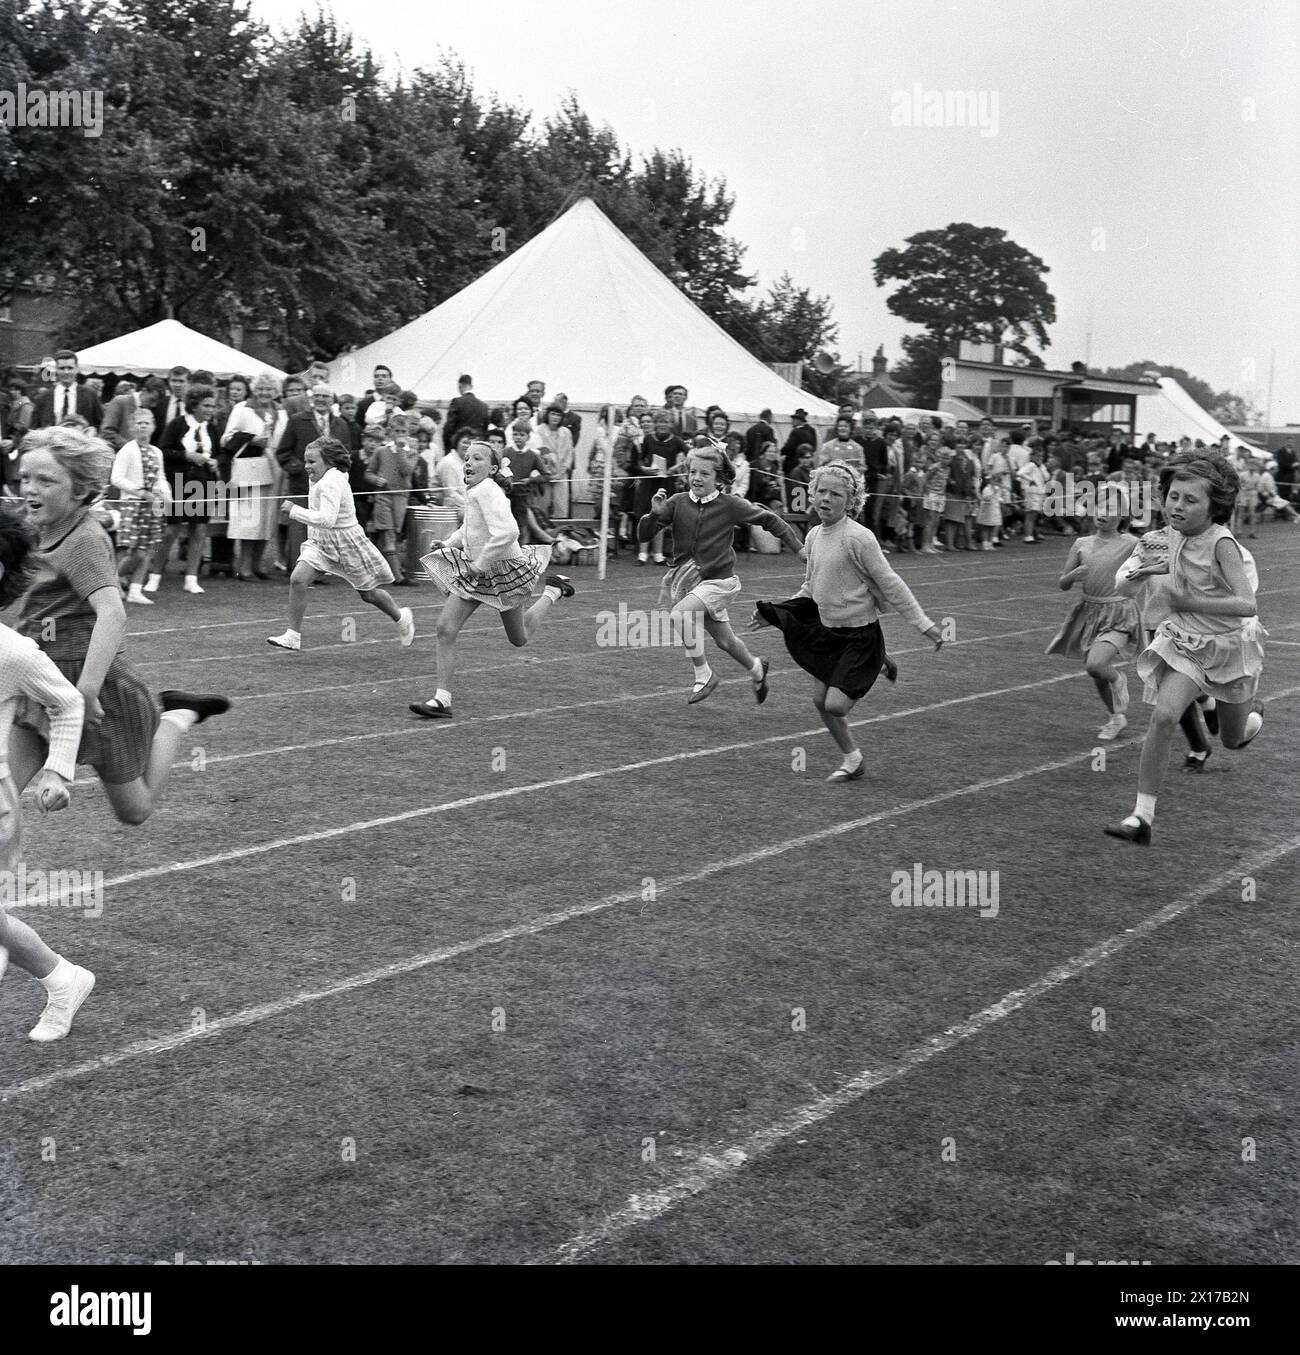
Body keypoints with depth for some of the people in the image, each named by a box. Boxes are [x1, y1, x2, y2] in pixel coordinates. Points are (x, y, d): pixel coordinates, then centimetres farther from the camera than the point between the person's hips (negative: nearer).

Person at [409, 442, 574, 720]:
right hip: (474, 571, 8)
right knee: (445, 629, -7)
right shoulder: (474, 491, 3)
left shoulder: (488, 491, -24)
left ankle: (553, 591, 37)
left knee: (520, 639, 14)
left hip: (504, 571, -8)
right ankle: (442, 700, -4)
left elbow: (507, 532, -35)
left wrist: (481, 564, -27)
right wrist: (450, 543, 6)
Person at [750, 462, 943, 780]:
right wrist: (773, 615, 13)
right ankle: (852, 760, 26)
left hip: (860, 634, -7)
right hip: (828, 629, 7)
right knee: (820, 699, 6)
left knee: (836, 705, -11)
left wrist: (924, 624, -14)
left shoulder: (858, 538, -20)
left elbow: (890, 584, -15)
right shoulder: (814, 535, 4)